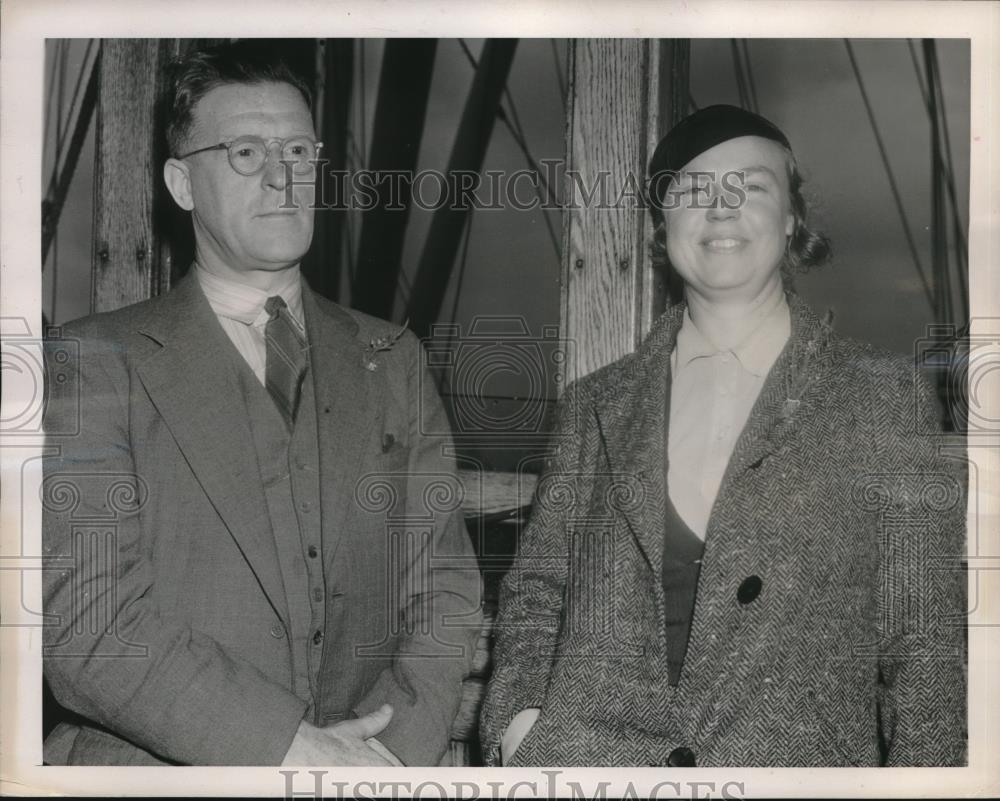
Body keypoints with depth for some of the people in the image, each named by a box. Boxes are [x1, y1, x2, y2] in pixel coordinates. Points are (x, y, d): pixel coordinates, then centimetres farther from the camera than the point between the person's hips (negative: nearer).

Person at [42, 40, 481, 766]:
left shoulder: (392, 362, 9)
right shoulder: (98, 363, -1)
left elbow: (444, 586, 5)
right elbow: (85, 623, -8)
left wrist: (393, 747, -10)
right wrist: (290, 748, -15)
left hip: (370, 762, 2)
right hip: (160, 766, -1)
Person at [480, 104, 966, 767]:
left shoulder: (883, 397, 0)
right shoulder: (598, 402, 6)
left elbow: (926, 638, -1)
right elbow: (535, 589, 9)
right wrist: (519, 723, -5)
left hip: (796, 761, -1)